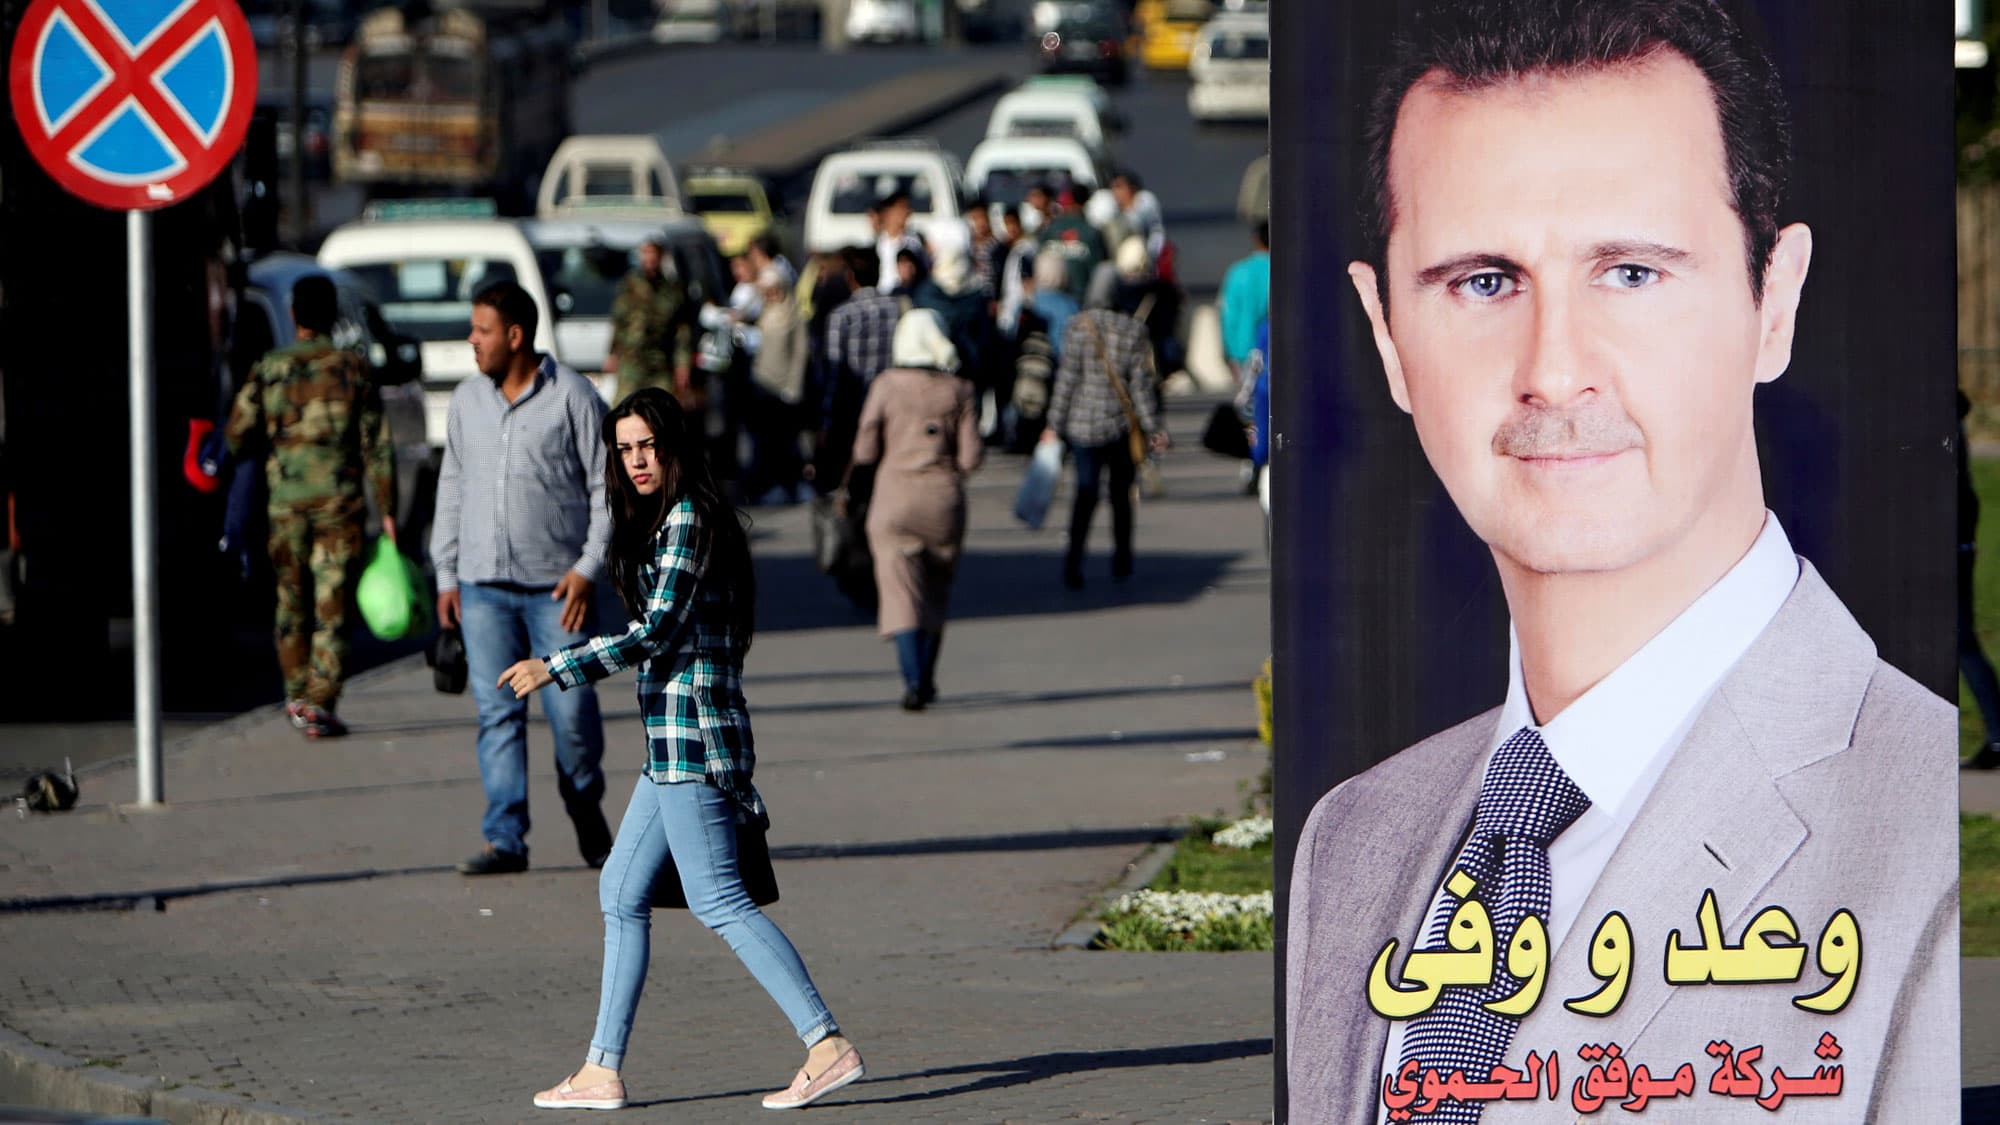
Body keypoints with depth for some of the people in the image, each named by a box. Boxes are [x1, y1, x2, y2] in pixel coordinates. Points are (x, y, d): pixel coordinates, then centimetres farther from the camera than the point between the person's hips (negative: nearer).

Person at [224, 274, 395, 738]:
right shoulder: (353, 369, -1)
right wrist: (386, 510, 1)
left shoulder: (268, 370, 1)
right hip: (340, 505, -2)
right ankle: (320, 702, -10)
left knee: (291, 601, 17)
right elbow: (377, 445, -3)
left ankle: (297, 696, 23)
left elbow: (237, 438, -3)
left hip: (286, 504, 2)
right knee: (331, 607, -1)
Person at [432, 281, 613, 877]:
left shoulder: (572, 398, -3)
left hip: (557, 584, -4)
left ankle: (586, 808, 23)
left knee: (571, 709, -2)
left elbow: (608, 487, -2)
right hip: (483, 584, 4)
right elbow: (452, 487, 17)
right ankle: (505, 838, -2)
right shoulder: (466, 401, 11)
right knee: (497, 713, -2)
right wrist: (446, 575, 12)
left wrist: (588, 568, -10)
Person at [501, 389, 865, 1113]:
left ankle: (828, 1046, -15)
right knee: (621, 893, 11)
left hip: (689, 730, -10)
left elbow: (657, 631, -18)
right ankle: (602, 1071, 13)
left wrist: (555, 670, -15)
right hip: (673, 736, 10)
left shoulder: (687, 521, -12)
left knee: (717, 898, -12)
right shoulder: (658, 521, 18)